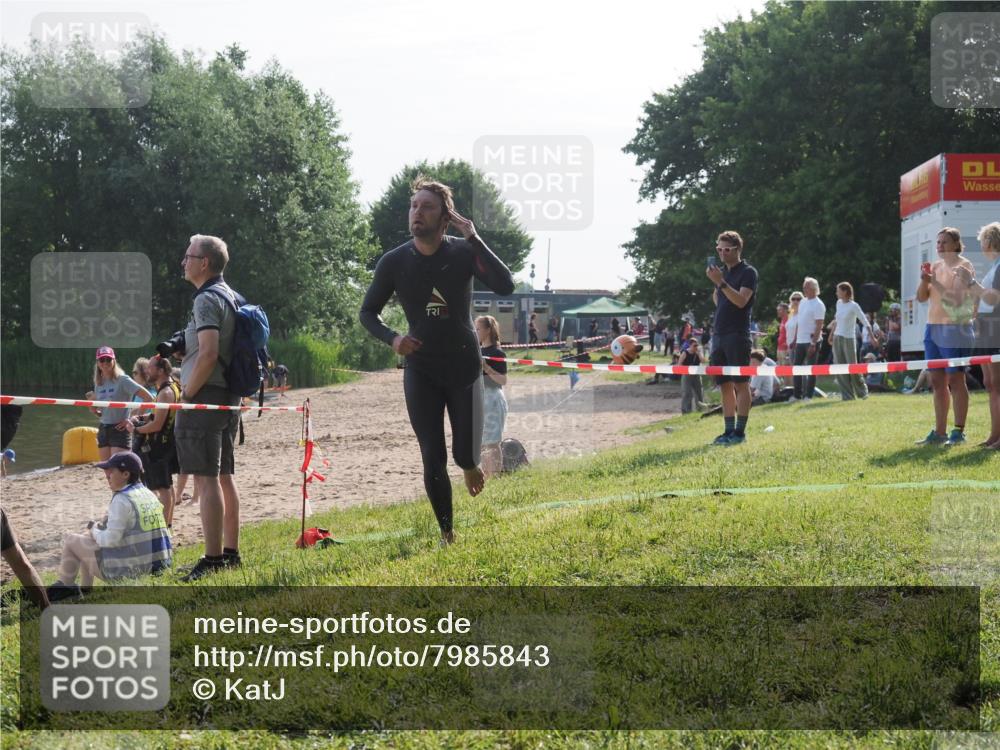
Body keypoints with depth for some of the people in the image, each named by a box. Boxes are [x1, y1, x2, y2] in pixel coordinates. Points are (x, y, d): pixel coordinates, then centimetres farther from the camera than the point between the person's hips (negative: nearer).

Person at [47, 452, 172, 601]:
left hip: (129, 570, -9)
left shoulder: (121, 500, -16)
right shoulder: (148, 494, 10)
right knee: (88, 536, 26)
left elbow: (111, 540, -18)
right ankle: (85, 588, 30)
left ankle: (65, 585, 24)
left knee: (70, 540, 6)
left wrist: (94, 530, 2)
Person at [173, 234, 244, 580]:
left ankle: (213, 559, -12)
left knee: (206, 479, -10)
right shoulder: (231, 297, 16)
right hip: (229, 396, 10)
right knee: (223, 476, 14)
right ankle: (231, 552, 18)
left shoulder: (207, 299, -14)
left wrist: (187, 392, -15)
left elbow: (208, 354, -24)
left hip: (204, 396, -10)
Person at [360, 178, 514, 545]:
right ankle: (447, 535, 15)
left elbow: (506, 286, -25)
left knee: (465, 455, 0)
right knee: (434, 460, -3)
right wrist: (392, 338, -17)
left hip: (464, 367, 0)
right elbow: (368, 312, 4)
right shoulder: (394, 262, -7)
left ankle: (470, 466, 39)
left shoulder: (464, 252, -10)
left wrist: (474, 239, -29)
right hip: (421, 371, 1)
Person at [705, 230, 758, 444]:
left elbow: (741, 300, -18)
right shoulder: (722, 272, 17)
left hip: (737, 335, -8)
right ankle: (729, 431, 10)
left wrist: (720, 282, -24)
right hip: (719, 334, 8)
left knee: (740, 384, -6)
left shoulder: (747, 272, -5)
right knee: (725, 385, 7)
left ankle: (740, 432, -6)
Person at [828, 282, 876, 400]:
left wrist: (872, 336, -23)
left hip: (848, 339, -6)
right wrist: (831, 334, 19)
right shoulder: (839, 303, 8)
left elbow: (865, 321, -14)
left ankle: (862, 392, 14)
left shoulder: (854, 306, -11)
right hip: (837, 338, 6)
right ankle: (847, 394, 6)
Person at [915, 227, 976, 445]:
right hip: (933, 328, 7)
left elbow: (956, 298, -16)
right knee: (937, 381, 8)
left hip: (955, 329, -7)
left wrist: (935, 282, -18)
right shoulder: (936, 266, 15)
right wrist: (924, 281, -6)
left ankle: (959, 432, -4)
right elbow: (921, 297, 11)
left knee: (955, 380, -6)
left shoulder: (963, 266, -6)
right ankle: (940, 432, 12)